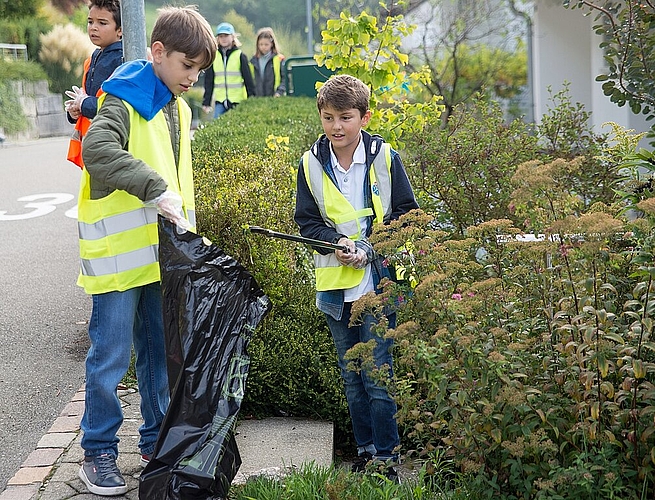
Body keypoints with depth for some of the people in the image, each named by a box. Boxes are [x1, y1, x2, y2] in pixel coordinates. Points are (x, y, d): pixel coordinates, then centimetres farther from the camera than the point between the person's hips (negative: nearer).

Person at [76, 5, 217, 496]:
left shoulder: (179, 108, 14)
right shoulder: (125, 100, -12)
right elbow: (97, 149, -32)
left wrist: (189, 235, 16)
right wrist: (155, 189, -36)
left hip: (164, 253, 8)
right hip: (119, 253, -7)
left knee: (161, 352, 15)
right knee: (110, 356, 0)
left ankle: (158, 443, 29)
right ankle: (99, 453, 15)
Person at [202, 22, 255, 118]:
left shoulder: (240, 56, -1)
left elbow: (248, 79, 0)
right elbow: (208, 81, 10)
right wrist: (206, 102, 6)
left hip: (238, 102, -2)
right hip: (220, 102, 2)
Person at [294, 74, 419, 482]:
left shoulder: (385, 158, -4)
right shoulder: (311, 164, 2)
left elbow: (406, 213, -2)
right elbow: (306, 220, 6)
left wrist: (370, 248, -15)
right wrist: (338, 243, -13)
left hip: (378, 281, -3)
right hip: (335, 283, 4)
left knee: (378, 375, -4)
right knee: (351, 377, 13)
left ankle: (387, 456, 10)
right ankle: (365, 450, 27)